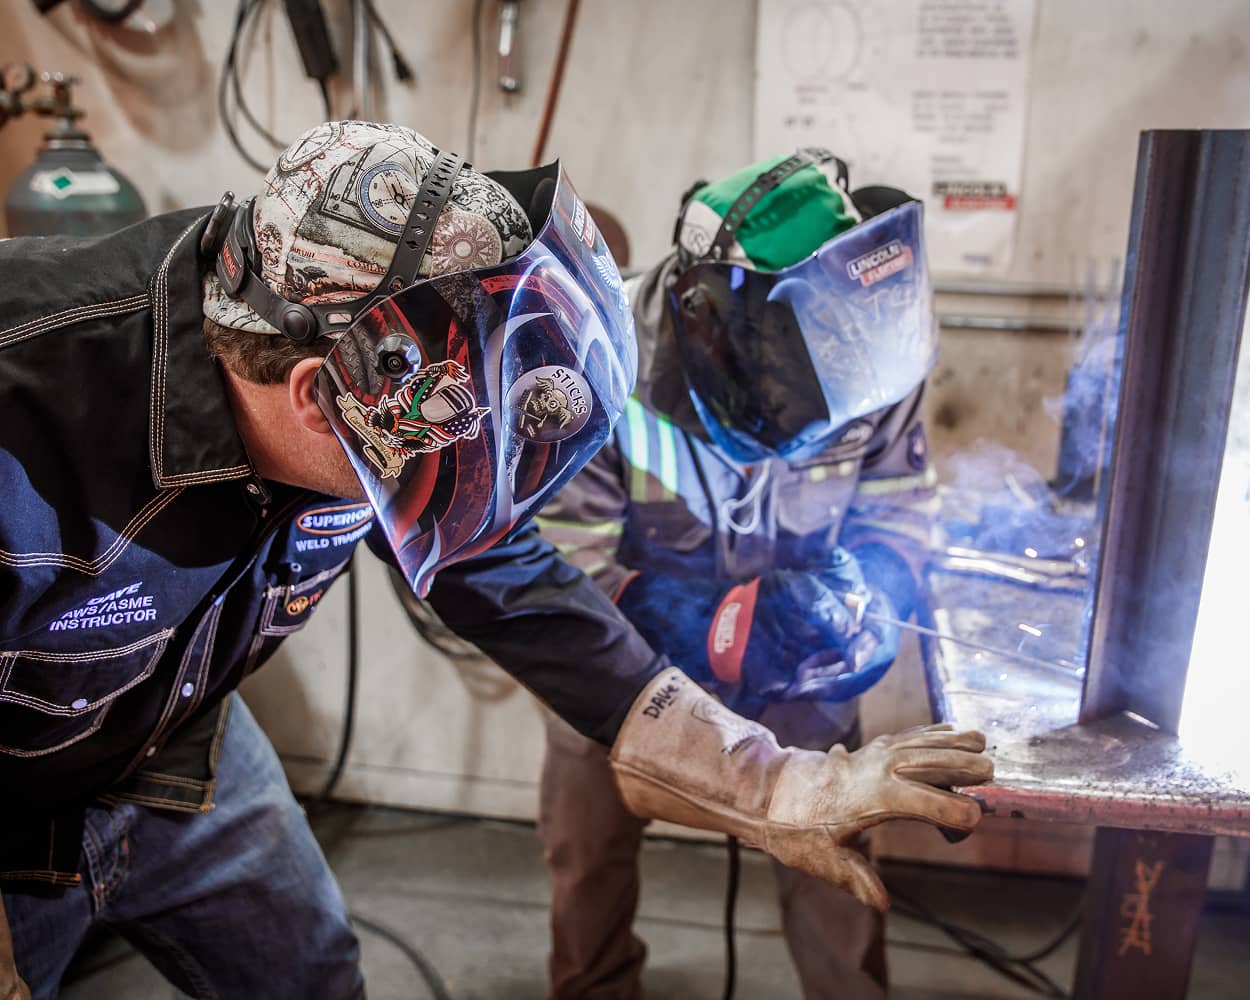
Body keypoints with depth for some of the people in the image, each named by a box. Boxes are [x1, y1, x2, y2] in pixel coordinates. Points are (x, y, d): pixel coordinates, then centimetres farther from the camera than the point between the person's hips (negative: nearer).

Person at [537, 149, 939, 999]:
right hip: (627, 661, -1)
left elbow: (896, 499, -6)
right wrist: (721, 633, -37)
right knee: (589, 860, 15)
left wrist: (863, 595, -25)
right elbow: (566, 569, -27)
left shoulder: (871, 342, -22)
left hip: (794, 664, 1)